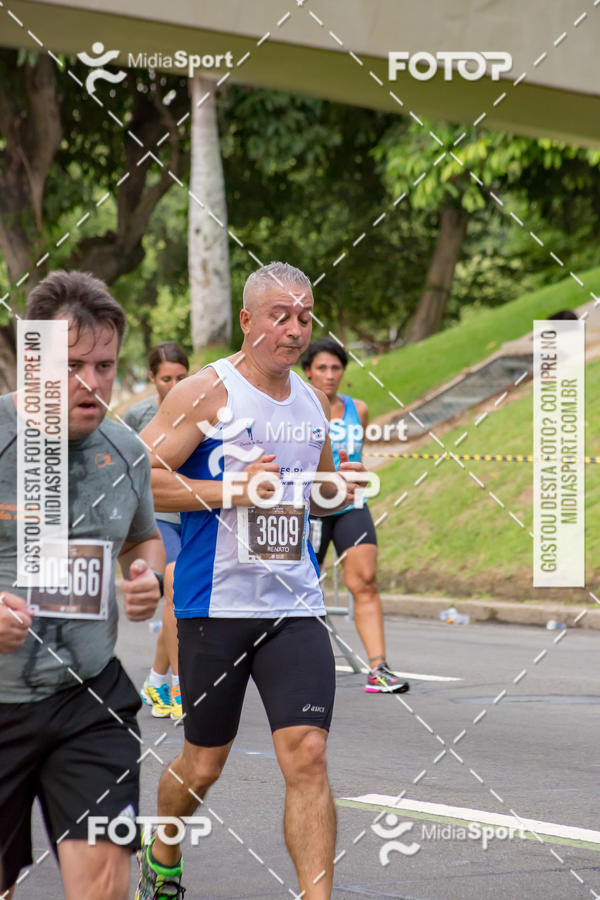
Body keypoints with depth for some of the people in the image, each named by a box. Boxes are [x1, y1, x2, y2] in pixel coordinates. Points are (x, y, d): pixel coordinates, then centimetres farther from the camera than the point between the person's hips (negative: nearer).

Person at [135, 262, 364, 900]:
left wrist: (336, 489, 4)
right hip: (215, 604, -4)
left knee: (307, 756, -11)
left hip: (295, 607, 4)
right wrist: (230, 491, -19)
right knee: (204, 763, 10)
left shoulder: (312, 402, 12)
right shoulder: (207, 391, -8)